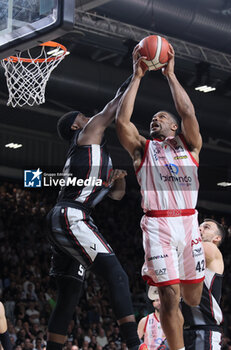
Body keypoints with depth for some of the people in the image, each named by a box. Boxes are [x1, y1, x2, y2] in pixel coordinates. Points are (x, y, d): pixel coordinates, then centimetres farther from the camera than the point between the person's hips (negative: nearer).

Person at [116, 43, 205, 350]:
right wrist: (137, 77, 2)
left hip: (188, 222, 1)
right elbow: (121, 120, -1)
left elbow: (188, 113, -1)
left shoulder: (189, 145, 17)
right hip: (158, 224, -1)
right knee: (169, 296, -10)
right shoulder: (142, 148, 16)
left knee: (192, 295, 7)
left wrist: (170, 74, 3)